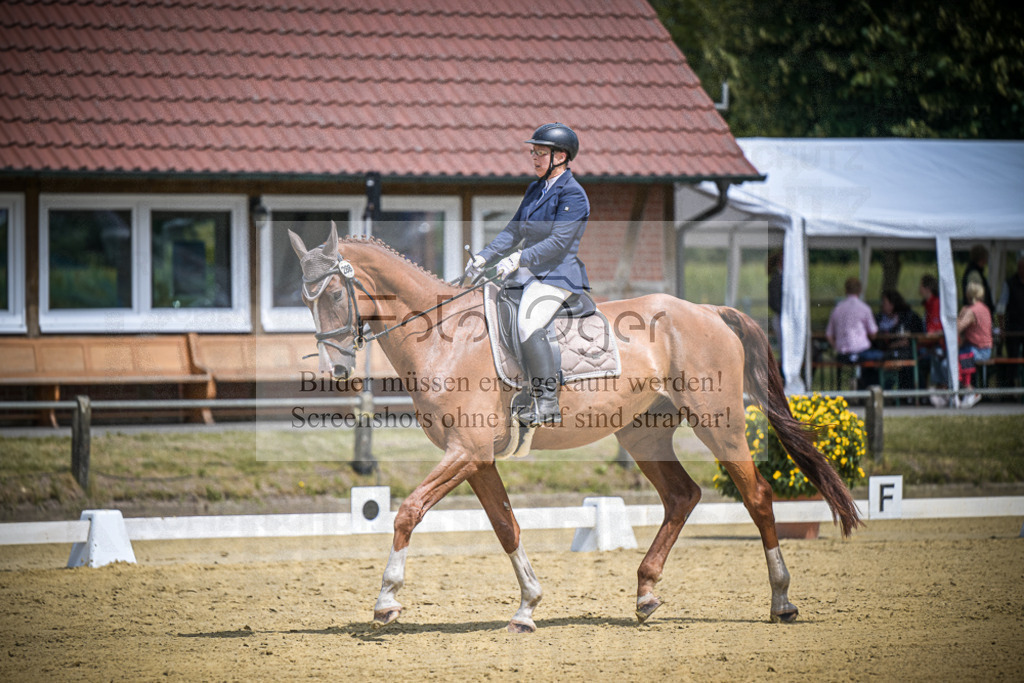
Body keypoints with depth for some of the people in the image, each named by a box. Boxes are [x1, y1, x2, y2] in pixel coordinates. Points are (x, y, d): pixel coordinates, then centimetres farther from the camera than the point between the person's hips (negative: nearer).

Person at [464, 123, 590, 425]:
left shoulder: (572, 195, -11)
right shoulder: (535, 190, 17)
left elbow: (559, 242, -20)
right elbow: (514, 231, 19)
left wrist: (519, 259, -28)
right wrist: (484, 257, 6)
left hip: (557, 275, -10)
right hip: (528, 272, 10)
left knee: (529, 325, -29)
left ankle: (548, 408, -27)